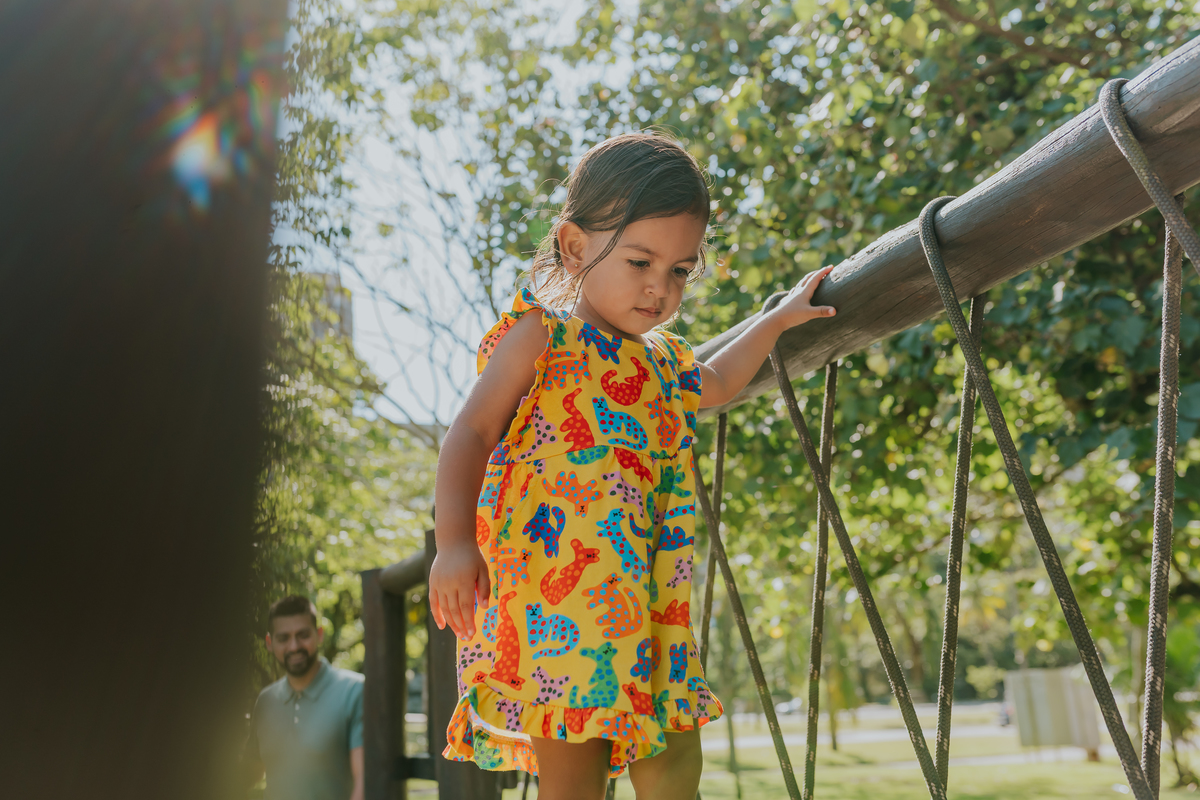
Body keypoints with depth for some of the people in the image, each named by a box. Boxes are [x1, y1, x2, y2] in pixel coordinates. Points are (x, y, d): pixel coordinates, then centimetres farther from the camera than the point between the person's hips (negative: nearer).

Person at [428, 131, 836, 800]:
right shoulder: (542, 336, -2)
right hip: (558, 601, -7)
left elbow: (715, 385, 43)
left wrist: (778, 319, 44)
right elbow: (470, 436, -8)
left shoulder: (661, 359, 20)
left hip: (644, 606, 7)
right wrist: (454, 541, -21)